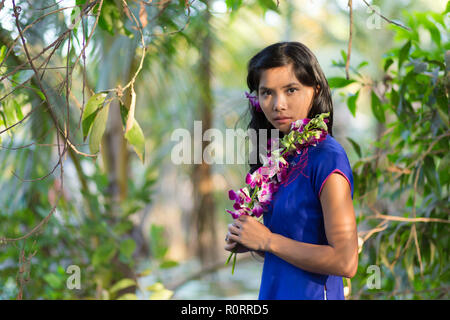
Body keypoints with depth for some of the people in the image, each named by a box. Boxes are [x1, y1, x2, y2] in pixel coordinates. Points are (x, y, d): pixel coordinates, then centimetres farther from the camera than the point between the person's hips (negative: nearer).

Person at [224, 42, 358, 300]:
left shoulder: (328, 158, -18)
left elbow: (346, 262, -23)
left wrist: (267, 241, -16)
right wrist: (247, 241, -3)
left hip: (310, 293, -7)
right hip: (273, 292, 7)